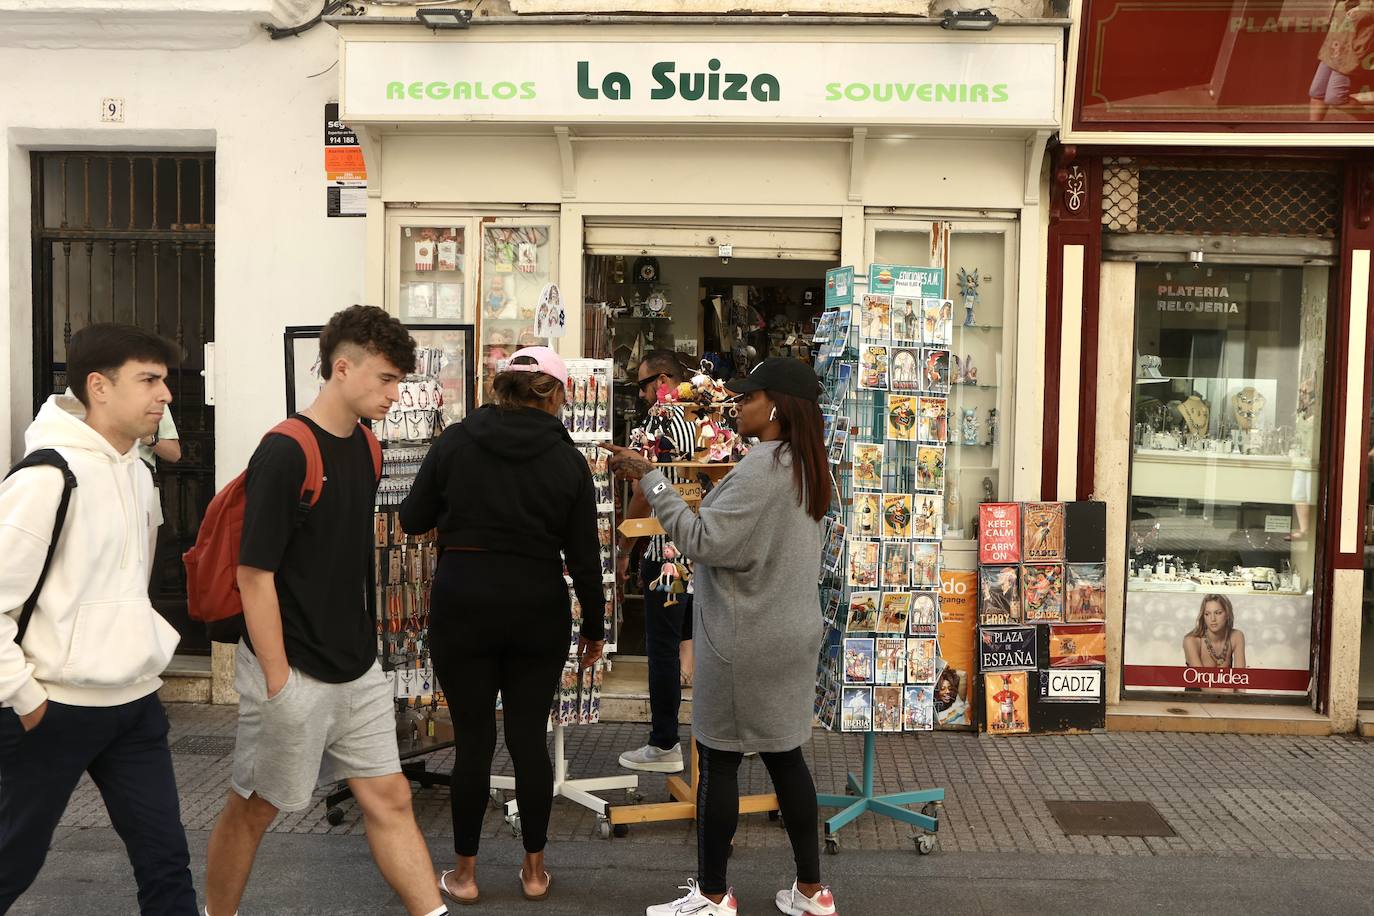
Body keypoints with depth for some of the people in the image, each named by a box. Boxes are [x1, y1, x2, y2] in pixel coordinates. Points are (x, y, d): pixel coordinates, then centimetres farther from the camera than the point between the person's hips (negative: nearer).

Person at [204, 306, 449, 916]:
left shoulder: (365, 447, 6)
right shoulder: (285, 454, -19)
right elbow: (254, 574, -19)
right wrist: (278, 682, -17)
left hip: (358, 670, 7)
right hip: (293, 673, -7)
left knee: (389, 798, 10)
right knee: (254, 808, 12)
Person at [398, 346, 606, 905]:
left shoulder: (456, 442, -4)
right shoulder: (567, 459, -3)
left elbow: (412, 519, 4)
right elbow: (584, 555, 0)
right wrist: (594, 627, 11)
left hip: (463, 603, 0)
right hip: (538, 608, 1)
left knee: (473, 740, 9)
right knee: (529, 736, 11)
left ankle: (464, 873, 22)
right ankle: (534, 869, 23)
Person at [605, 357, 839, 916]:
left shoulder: (761, 468, -19)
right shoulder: (802, 466, 11)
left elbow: (704, 541, -22)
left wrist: (649, 479, -19)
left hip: (744, 643, -9)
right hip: (791, 635, 9)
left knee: (718, 760, 3)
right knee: (785, 756, 15)